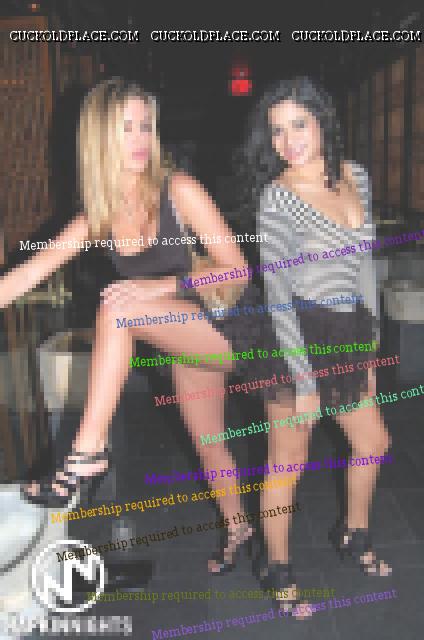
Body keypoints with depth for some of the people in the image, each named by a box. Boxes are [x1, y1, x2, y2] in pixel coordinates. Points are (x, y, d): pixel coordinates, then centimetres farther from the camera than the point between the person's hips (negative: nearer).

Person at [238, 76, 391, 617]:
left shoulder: (357, 177, 5)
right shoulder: (277, 196, -13)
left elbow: (362, 266, 12)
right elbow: (277, 292, -15)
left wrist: (369, 348, 13)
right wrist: (303, 378, -17)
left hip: (348, 338, 7)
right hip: (300, 337, -7)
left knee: (373, 443, 20)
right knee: (288, 462, 5)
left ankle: (353, 534, 46)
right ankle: (275, 567, 29)